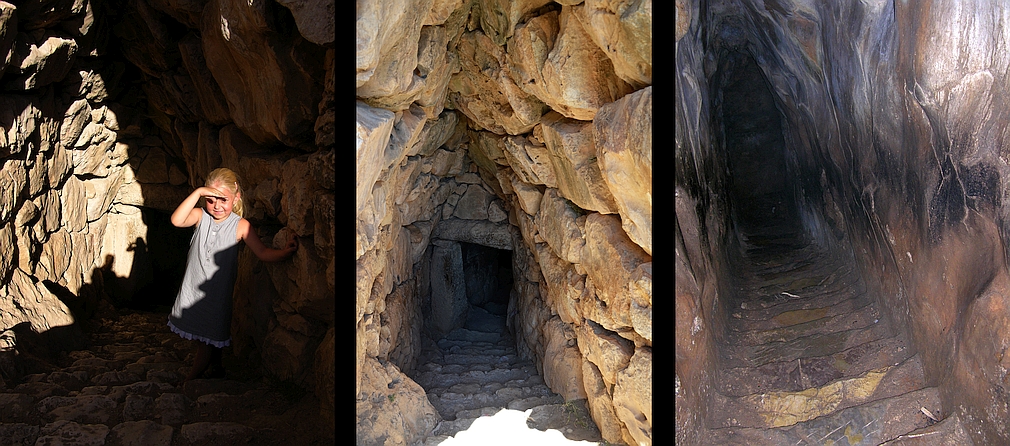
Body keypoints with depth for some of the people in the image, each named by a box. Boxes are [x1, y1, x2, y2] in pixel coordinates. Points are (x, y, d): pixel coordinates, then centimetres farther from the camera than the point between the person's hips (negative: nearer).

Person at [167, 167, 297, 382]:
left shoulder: (241, 226, -12)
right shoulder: (200, 216, -8)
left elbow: (263, 252, -11)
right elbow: (177, 220, -28)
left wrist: (286, 251, -28)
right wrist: (198, 192, -33)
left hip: (217, 291, -3)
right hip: (192, 288, 3)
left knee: (210, 338, 5)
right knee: (201, 337, 18)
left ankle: (190, 380, 22)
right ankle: (214, 368, 40)